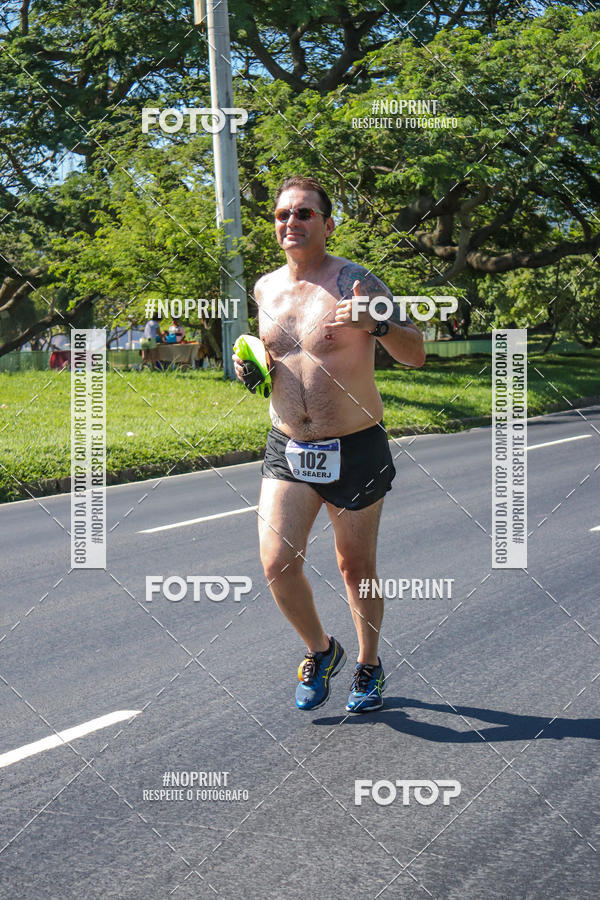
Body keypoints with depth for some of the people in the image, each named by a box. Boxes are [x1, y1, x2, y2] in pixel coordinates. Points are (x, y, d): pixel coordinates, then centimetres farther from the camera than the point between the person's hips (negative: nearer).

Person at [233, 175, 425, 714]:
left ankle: (369, 664, 33)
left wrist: (375, 324, -34)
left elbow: (416, 355, -14)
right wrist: (253, 363, 3)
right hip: (287, 449, 4)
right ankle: (320, 650, 16)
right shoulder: (266, 289, 6)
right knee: (277, 562, -10)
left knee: (356, 567, 9)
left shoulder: (354, 282, -10)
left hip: (356, 449, -3)